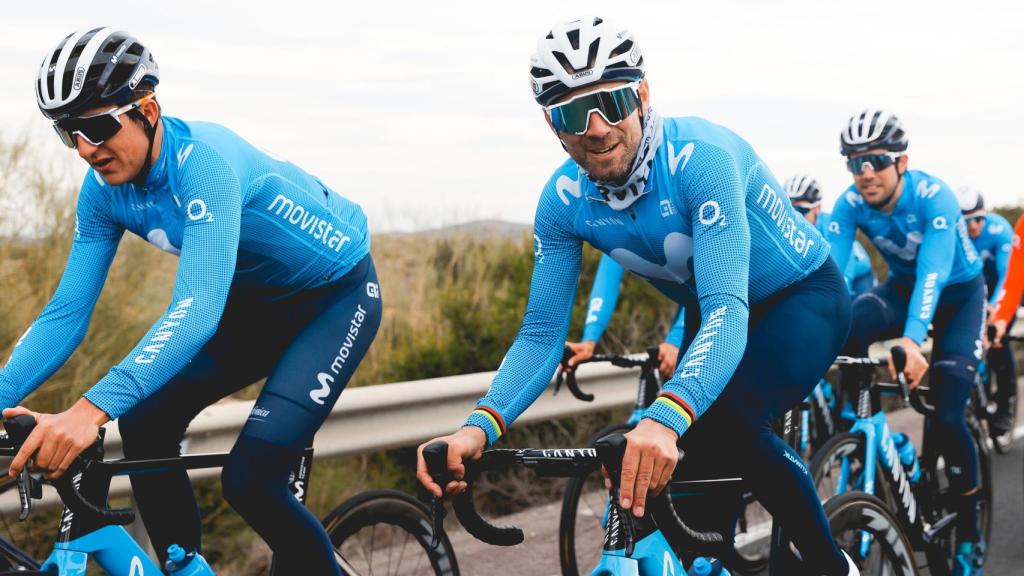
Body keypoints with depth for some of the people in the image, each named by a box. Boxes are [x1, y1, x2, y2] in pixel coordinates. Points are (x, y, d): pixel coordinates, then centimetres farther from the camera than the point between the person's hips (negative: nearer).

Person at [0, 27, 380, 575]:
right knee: (145, 426, -11)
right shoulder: (104, 189, -10)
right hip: (258, 302, 7)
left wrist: (90, 408, -53)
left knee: (251, 479, -21)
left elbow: (197, 309, -43)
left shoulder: (204, 160, -33)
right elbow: (65, 313, -8)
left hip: (337, 294, -7)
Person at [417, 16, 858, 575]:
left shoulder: (699, 157, -34)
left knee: (716, 421, -26)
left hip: (803, 297, -6)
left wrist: (665, 417, -60)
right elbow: (541, 334, -15)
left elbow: (726, 310, -42)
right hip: (714, 314, 6)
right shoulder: (564, 201, -17)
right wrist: (480, 426, -34)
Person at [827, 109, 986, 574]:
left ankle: (969, 534, 3)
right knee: (849, 325, -33)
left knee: (947, 417, -17)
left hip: (958, 294, -3)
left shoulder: (933, 197, -32)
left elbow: (933, 271, -44)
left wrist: (911, 340, -59)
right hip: (904, 287, 4)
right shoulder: (851, 204, -21)